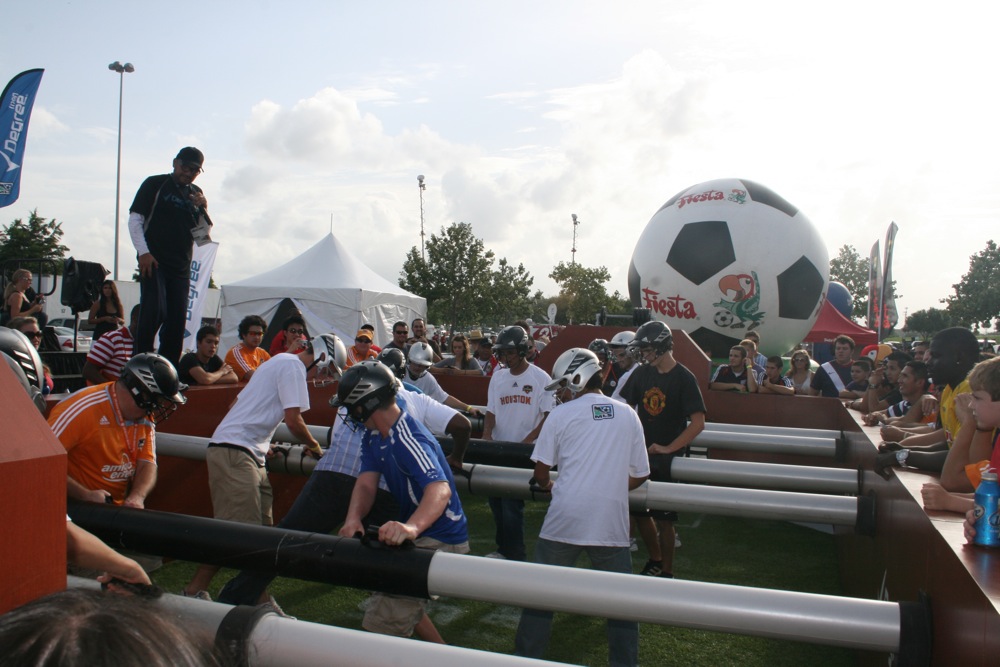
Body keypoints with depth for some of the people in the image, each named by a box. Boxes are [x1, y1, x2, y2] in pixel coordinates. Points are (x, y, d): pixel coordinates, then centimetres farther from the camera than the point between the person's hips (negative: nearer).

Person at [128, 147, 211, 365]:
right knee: (155, 311, -19)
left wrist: (203, 210, -3)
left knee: (177, 321, 0)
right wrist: (143, 252, -12)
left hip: (181, 267, 5)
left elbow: (202, 238, 13)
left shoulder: (196, 194, 17)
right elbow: (135, 218, -1)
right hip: (153, 261, -4)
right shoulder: (155, 184, 5)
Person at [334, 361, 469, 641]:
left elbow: (440, 489, -42)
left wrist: (411, 527, -61)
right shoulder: (374, 436, 4)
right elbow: (367, 483, -6)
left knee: (382, 622, -14)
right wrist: (353, 518, -27)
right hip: (419, 535, 11)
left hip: (440, 542, -11)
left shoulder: (407, 440, -28)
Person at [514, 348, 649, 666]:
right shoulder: (627, 414, 6)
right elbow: (640, 475, 9)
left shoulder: (561, 414, -2)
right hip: (612, 522, 2)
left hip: (565, 520, -2)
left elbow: (541, 470, 0)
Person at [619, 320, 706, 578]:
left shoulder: (684, 378, -11)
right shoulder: (642, 374, 3)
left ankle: (666, 571, 20)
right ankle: (655, 560, 34)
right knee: (639, 511, 11)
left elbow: (698, 423, -16)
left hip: (668, 457, -5)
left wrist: (668, 448, -19)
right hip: (642, 453, 5)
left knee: (664, 518, 1)